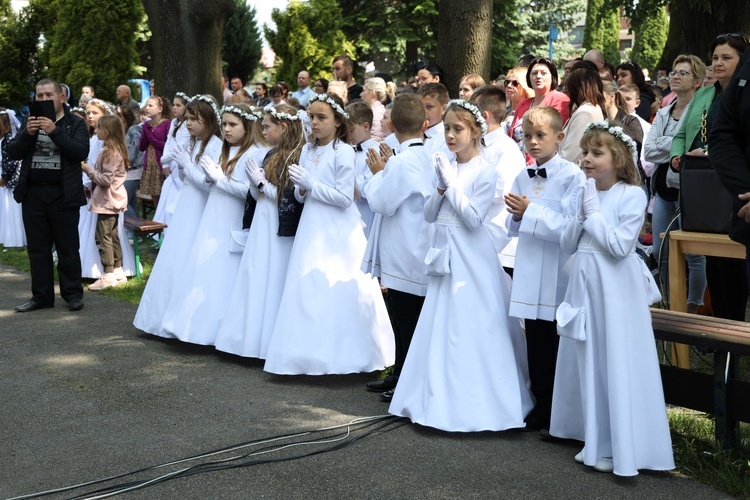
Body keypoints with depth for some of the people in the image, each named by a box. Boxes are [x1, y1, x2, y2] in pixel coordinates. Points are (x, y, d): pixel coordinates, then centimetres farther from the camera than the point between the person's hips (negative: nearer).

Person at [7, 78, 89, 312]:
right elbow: (13, 152, 5)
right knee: (37, 248, 8)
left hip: (63, 194, -4)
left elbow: (82, 152, -14)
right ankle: (41, 295, 16)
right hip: (33, 193, 4)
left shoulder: (75, 124, 1)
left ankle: (73, 294, 14)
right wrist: (27, 133, -12)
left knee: (67, 248, 4)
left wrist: (54, 131, -21)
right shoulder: (29, 122, 12)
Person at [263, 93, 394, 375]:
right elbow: (301, 197, 15)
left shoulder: (343, 151, -9)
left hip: (338, 232, -6)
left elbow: (345, 197, -15)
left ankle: (345, 353, 8)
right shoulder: (307, 150, 11)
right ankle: (312, 354, 15)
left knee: (341, 292, -3)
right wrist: (300, 188, -7)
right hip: (312, 228, 6)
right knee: (308, 291, 6)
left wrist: (311, 184, -15)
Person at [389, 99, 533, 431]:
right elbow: (429, 214, 8)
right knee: (441, 329, 12)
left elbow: (474, 218, -17)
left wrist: (451, 183, -16)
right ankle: (441, 397, 23)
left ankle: (475, 405, 6)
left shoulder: (484, 171, -9)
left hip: (470, 258, -7)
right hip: (445, 254, 7)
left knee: (469, 331, -4)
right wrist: (441, 187, -8)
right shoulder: (446, 168, 9)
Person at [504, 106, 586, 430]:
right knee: (536, 341, 12)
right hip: (530, 271, 6)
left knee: (560, 342, 2)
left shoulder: (572, 176, -9)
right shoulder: (523, 178, 10)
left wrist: (530, 211, -18)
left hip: (559, 273, -6)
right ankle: (542, 405, 23)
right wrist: (516, 217, -6)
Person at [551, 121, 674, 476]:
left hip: (615, 288, -7)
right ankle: (595, 440, 25)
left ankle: (620, 447, 9)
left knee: (616, 363, -2)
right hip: (585, 283, 7)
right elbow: (567, 245, 8)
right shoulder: (582, 194, 9)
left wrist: (594, 213, -14)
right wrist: (580, 216, -6)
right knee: (587, 361, 12)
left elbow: (620, 245, -19)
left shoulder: (632, 195, -10)